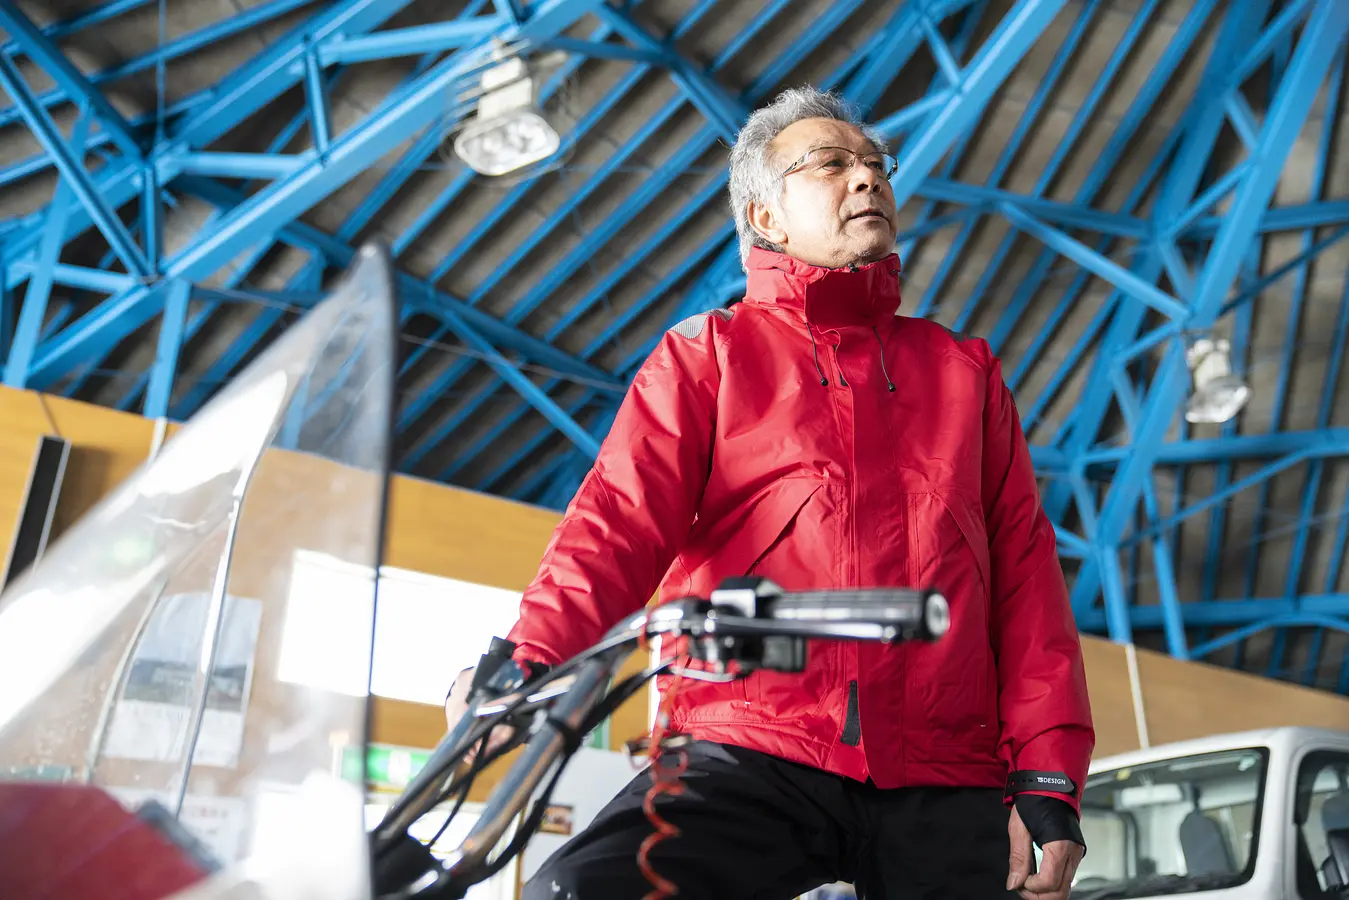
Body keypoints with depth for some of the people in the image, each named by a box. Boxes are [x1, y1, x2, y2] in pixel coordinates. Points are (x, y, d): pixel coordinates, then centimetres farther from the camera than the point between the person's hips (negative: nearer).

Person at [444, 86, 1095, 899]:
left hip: (942, 788, 3)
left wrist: (1049, 779, 3)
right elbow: (621, 520, -1)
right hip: (752, 761, -2)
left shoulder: (966, 371, 21)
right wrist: (528, 658, -21)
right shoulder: (707, 354, 13)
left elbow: (1026, 571, 14)